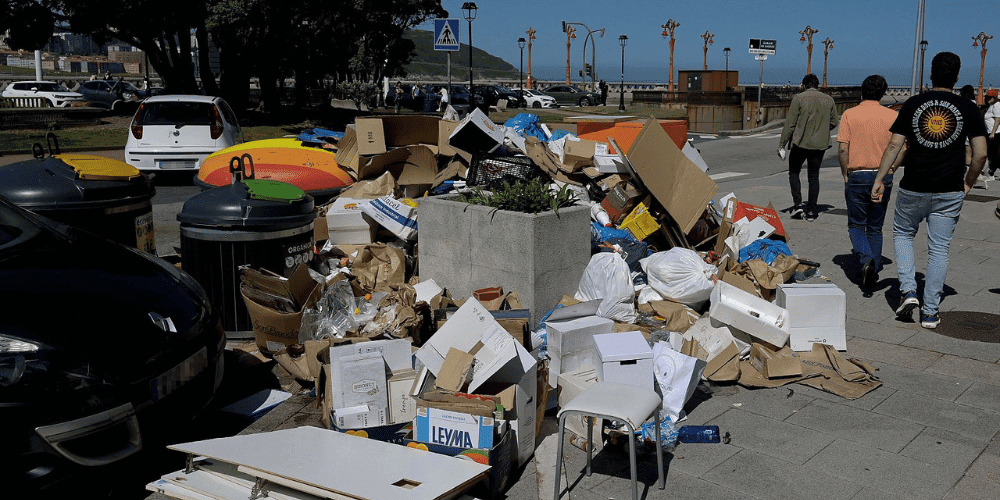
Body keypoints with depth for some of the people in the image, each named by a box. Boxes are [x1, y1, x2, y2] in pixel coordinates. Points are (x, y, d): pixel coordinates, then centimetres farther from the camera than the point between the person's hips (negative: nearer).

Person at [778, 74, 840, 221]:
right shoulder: (828, 100, 6)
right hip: (820, 144, 4)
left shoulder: (799, 98, -6)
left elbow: (790, 123, -8)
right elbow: (834, 122, 11)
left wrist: (782, 144, -5)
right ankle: (811, 211, 8)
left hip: (801, 143, -3)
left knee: (794, 172, 12)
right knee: (814, 176, 10)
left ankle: (797, 204, -4)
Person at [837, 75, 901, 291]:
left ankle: (866, 260, -15)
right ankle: (874, 270, 15)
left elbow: (842, 150, -8)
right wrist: (888, 172, 13)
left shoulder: (850, 115, -4)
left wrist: (845, 175, 3)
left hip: (857, 176, -2)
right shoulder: (892, 116, 1)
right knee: (875, 228, 14)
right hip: (883, 177, 2)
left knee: (856, 225, 8)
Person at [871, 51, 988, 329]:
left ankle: (908, 290, 5)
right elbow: (981, 153, -5)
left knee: (902, 234, 22)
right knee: (939, 248, 7)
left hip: (913, 189, 0)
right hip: (950, 192, 0)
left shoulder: (912, 104, -1)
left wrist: (879, 179, 2)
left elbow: (894, 145, -4)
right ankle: (930, 312, 10)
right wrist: (968, 183, 10)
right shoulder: (968, 109, -1)